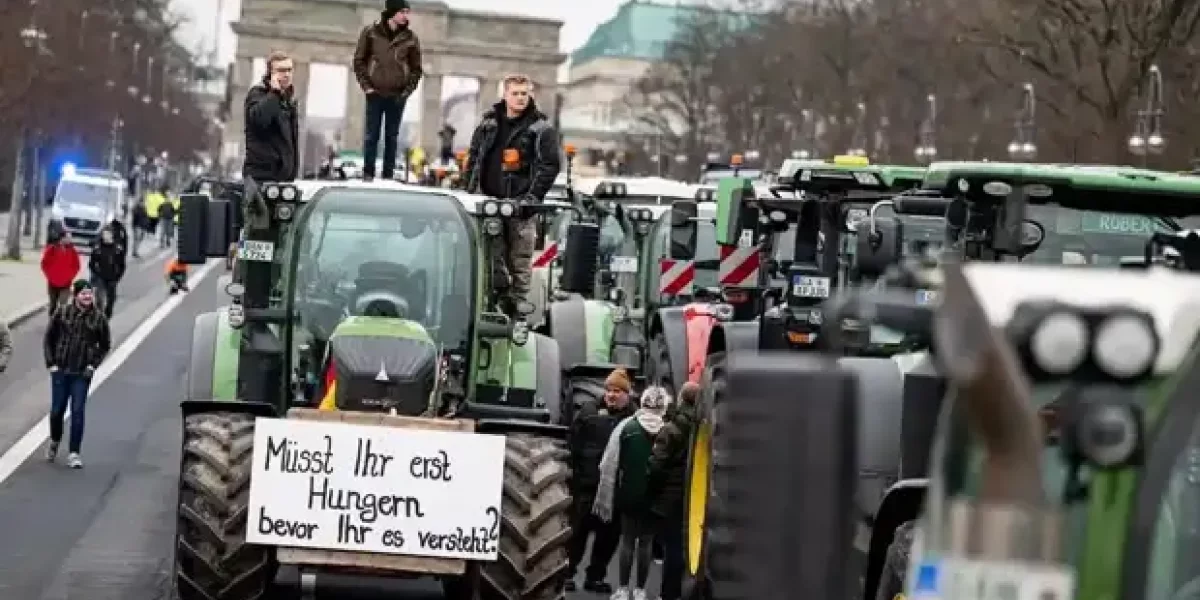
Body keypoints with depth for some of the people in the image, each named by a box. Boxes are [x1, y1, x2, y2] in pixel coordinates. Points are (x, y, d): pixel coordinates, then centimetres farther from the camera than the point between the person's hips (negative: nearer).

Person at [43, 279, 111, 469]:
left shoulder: (98, 318, -3)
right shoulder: (62, 313, -3)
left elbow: (105, 345, 9)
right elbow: (49, 338, 6)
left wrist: (94, 364, -1)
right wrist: (51, 363, 0)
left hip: (82, 374, -1)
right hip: (60, 370, 1)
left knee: (78, 412, -4)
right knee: (57, 411, 7)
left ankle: (73, 453, 3)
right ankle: (54, 442, 34)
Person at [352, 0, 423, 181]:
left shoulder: (410, 38, 3)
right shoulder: (371, 32, -1)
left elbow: (416, 69, 9)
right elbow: (359, 60, 4)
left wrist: (407, 90, -1)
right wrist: (366, 85, -4)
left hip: (397, 96, 1)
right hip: (375, 94, -1)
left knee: (392, 137, 4)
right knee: (371, 135, -1)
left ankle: (388, 175, 7)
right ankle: (368, 173, 3)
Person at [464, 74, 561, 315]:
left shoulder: (541, 129, 3)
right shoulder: (488, 124, 16)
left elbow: (550, 166, -2)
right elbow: (473, 159, 18)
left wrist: (533, 196, -11)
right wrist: (472, 191, 7)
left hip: (521, 204, -3)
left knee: (520, 261, -4)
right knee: (492, 258, 1)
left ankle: (516, 306, -1)